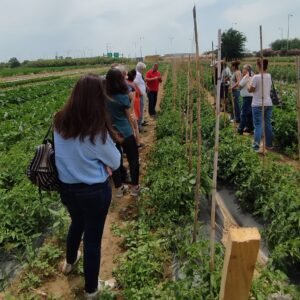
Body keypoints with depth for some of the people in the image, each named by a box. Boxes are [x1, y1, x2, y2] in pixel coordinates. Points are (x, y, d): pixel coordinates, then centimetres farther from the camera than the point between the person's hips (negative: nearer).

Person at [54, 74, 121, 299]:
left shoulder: (60, 122, -7)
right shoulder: (97, 128, -23)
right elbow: (115, 162, -12)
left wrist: (98, 161, -2)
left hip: (67, 187, 6)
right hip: (94, 191, -5)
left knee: (77, 223, 32)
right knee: (93, 237, 13)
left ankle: (70, 261, 58)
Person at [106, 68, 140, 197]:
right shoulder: (123, 97, -15)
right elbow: (129, 117, -5)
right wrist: (134, 131, 7)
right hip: (125, 133, -5)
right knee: (133, 159, 13)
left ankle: (119, 188, 28)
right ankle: (134, 187, 22)